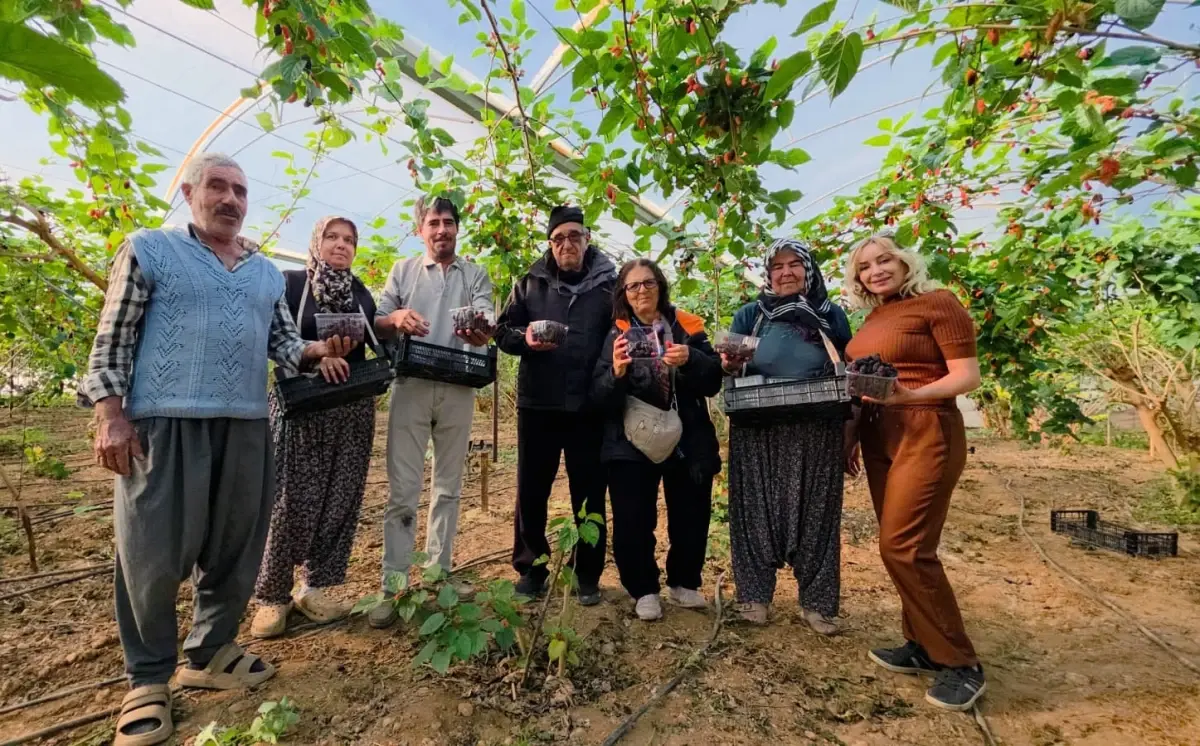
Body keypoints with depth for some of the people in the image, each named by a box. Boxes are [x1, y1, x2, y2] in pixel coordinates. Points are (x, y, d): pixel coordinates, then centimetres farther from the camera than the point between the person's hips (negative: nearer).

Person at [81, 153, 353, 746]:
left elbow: (282, 342, 15)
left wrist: (321, 350, -5)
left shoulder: (267, 272, 17)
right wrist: (109, 414, -8)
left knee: (236, 546, 10)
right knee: (154, 551, 1)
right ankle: (149, 675, 20)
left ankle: (209, 652, 28)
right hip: (165, 421, -4)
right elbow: (112, 340, 0)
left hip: (246, 425, 5)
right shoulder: (149, 249, 4)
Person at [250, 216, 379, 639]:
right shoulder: (289, 283, 2)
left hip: (352, 410, 4)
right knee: (291, 500, -3)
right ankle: (272, 596, 13)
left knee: (340, 500, 5)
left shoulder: (363, 295, 14)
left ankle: (315, 587, 19)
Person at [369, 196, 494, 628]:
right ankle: (393, 588, 7)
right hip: (410, 386, 0)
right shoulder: (403, 271, 12)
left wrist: (477, 332, -29)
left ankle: (438, 576, 22)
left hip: (457, 389, 1)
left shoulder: (476, 275, 11)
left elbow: (487, 328, -5)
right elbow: (377, 325, 4)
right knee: (402, 490, -1)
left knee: (448, 487, 9)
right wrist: (395, 319, -20)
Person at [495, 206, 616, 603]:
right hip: (537, 404, 2)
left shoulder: (610, 284, 4)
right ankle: (530, 568, 29)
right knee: (531, 491, 11)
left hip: (590, 407, -1)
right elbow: (503, 331, 7)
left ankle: (588, 575, 25)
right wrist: (525, 338, -16)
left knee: (589, 494, 9)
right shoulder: (530, 283, 8)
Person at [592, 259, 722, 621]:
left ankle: (683, 583, 34)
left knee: (691, 517, 10)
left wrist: (691, 360, -19)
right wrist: (617, 373, -26)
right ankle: (644, 590, 24)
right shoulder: (615, 335, 1)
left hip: (688, 440, 2)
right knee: (633, 522, 0)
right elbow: (600, 397, -5)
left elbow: (713, 382, 0)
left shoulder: (688, 327, 4)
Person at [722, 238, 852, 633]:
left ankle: (817, 600, 21)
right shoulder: (749, 315, 9)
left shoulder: (832, 315, 11)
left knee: (815, 512, 7)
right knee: (758, 510, 4)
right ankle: (755, 594, 18)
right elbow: (730, 366, 7)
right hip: (758, 431, -1)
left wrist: (851, 427, 0)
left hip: (816, 433, 1)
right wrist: (729, 364, -18)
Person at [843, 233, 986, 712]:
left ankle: (960, 663, 7)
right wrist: (854, 435, 15)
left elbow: (967, 375, -12)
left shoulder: (937, 302, -6)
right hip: (879, 437, 8)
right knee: (900, 545, 10)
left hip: (926, 434, -7)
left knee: (903, 546, -10)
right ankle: (924, 646, 24)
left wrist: (913, 395, -28)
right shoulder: (873, 318, 15)